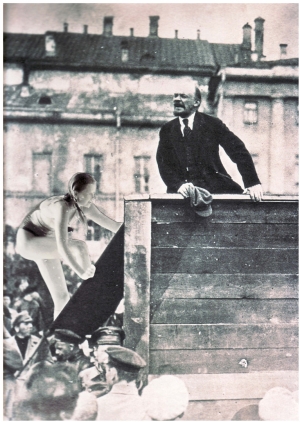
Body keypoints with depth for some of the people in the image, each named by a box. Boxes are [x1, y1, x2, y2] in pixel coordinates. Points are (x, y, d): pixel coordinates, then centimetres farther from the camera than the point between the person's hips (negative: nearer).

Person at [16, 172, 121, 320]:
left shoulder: (84, 206, -11)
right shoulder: (62, 207, -34)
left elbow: (109, 223, -2)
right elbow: (62, 246, -43)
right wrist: (81, 272, -50)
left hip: (45, 245, 8)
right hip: (28, 241, -8)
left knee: (61, 297, 2)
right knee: (79, 247, -29)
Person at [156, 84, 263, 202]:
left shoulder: (212, 124, 5)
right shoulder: (167, 130, 11)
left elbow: (239, 151, 0)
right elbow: (164, 164, 3)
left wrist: (252, 183, -11)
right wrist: (179, 185, -17)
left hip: (215, 187, -1)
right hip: (184, 192, 1)